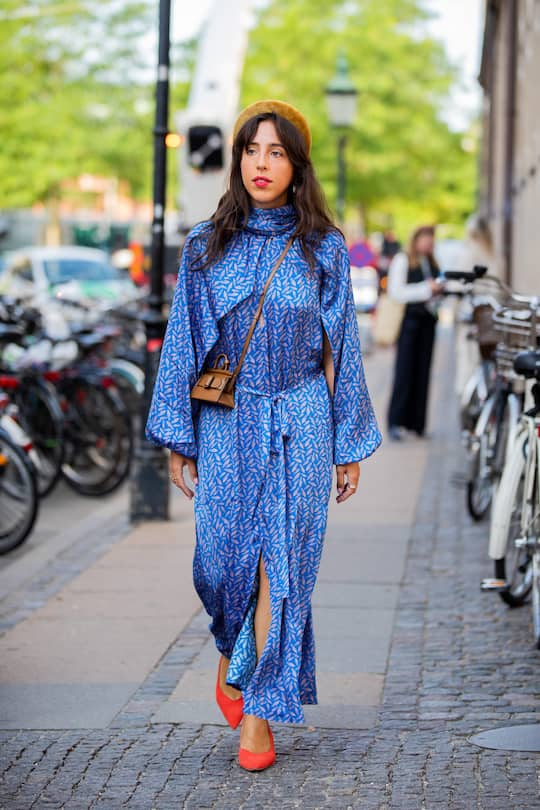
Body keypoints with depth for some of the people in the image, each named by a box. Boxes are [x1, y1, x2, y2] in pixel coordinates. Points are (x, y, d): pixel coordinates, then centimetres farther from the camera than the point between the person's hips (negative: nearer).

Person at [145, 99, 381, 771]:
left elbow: (338, 350, 5)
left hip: (299, 424, -1)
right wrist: (178, 442, 2)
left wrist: (350, 445, 4)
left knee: (279, 563, -4)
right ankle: (231, 654, 36)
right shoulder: (206, 247, 4)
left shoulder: (323, 249, 2)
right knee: (221, 557, 4)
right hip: (225, 423, 1)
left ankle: (259, 715, 4)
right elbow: (183, 345, 6)